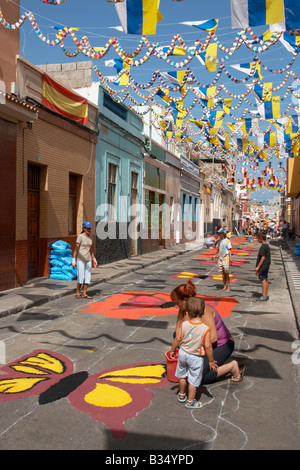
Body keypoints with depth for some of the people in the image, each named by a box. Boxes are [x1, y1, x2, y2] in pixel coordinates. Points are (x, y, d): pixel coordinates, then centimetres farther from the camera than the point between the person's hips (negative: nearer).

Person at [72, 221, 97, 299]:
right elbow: (76, 248, -13)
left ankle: (84, 294, 5)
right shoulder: (80, 237, -11)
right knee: (81, 277, -8)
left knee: (88, 277, 0)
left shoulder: (90, 237, 8)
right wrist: (73, 260, -16)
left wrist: (93, 259, 16)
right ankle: (77, 292, 11)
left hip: (88, 259, 6)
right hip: (80, 259, -6)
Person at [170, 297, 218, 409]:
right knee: (194, 380, 14)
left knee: (182, 375, 24)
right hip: (196, 358, -4)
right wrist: (211, 361, -7)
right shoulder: (205, 329, -24)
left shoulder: (184, 325, -15)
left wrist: (172, 350, 12)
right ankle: (190, 402, 26)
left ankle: (181, 395, 43)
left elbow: (177, 339, -5)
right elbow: (208, 346, -20)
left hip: (183, 353, 4)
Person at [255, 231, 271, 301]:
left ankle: (264, 296, -4)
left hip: (263, 266, -10)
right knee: (265, 280, 13)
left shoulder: (263, 246, -16)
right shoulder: (267, 246, 14)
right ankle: (266, 295, 18)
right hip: (266, 266, 10)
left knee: (263, 280, -6)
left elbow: (263, 257, -20)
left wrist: (258, 267, -18)